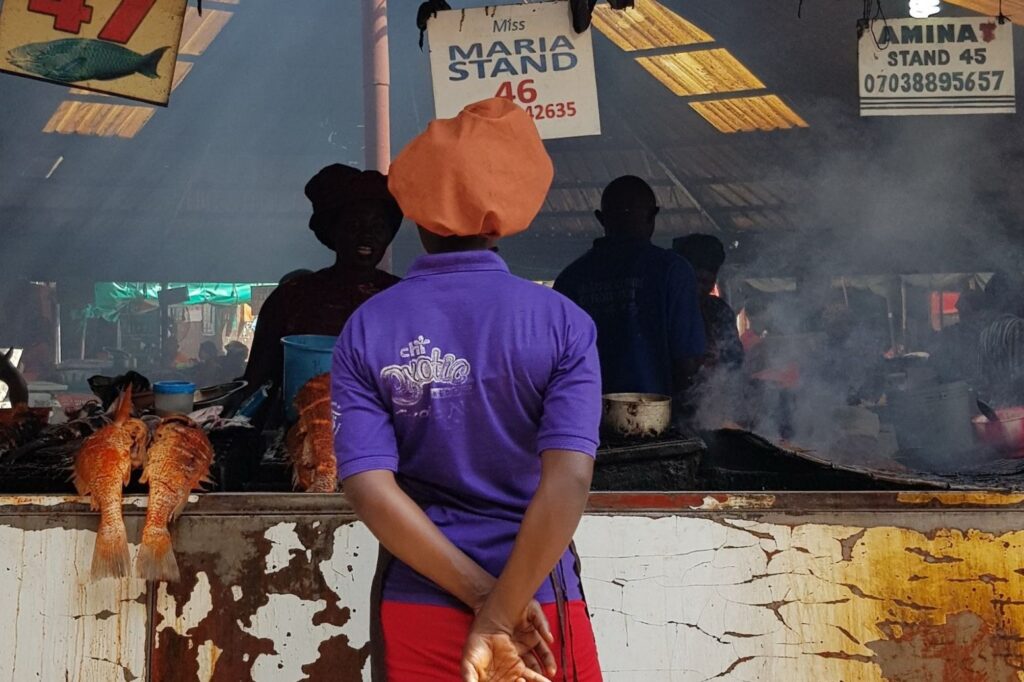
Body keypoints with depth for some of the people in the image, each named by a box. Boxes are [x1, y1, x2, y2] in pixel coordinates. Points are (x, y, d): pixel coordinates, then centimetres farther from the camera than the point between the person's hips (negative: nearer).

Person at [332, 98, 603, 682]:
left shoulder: (365, 331, -3)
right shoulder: (562, 323, -8)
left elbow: (370, 488, -14)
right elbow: (568, 480, -19)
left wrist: (484, 596, -13)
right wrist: (502, 613, -15)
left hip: (418, 611, 1)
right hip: (539, 606, -1)